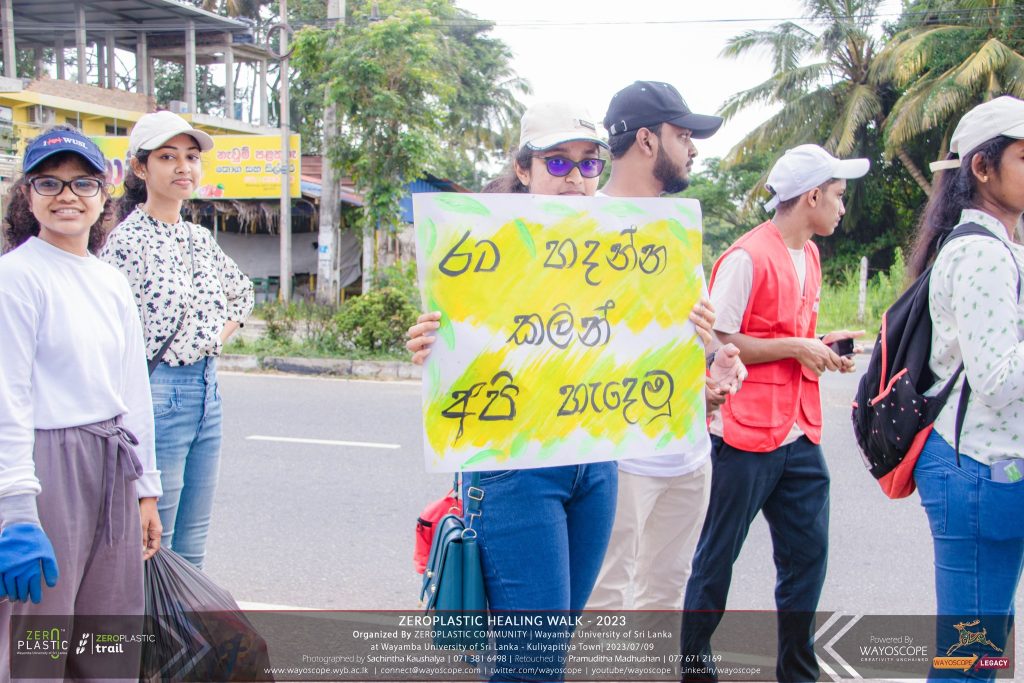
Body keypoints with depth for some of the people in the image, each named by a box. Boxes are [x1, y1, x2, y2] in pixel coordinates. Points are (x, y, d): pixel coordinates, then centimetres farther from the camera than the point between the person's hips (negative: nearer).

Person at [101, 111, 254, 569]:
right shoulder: (127, 240, -10)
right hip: (157, 391, -7)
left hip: (206, 389, 7)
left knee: (191, 551, 13)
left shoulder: (199, 238, 12)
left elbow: (242, 292, 29)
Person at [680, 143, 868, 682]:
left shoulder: (808, 255, 13)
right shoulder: (747, 257, -14)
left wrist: (822, 346, 4)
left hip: (799, 436, 8)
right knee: (717, 558, 5)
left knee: (807, 554, 10)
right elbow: (715, 344, -15)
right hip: (746, 436, -8)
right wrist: (795, 347, -16)